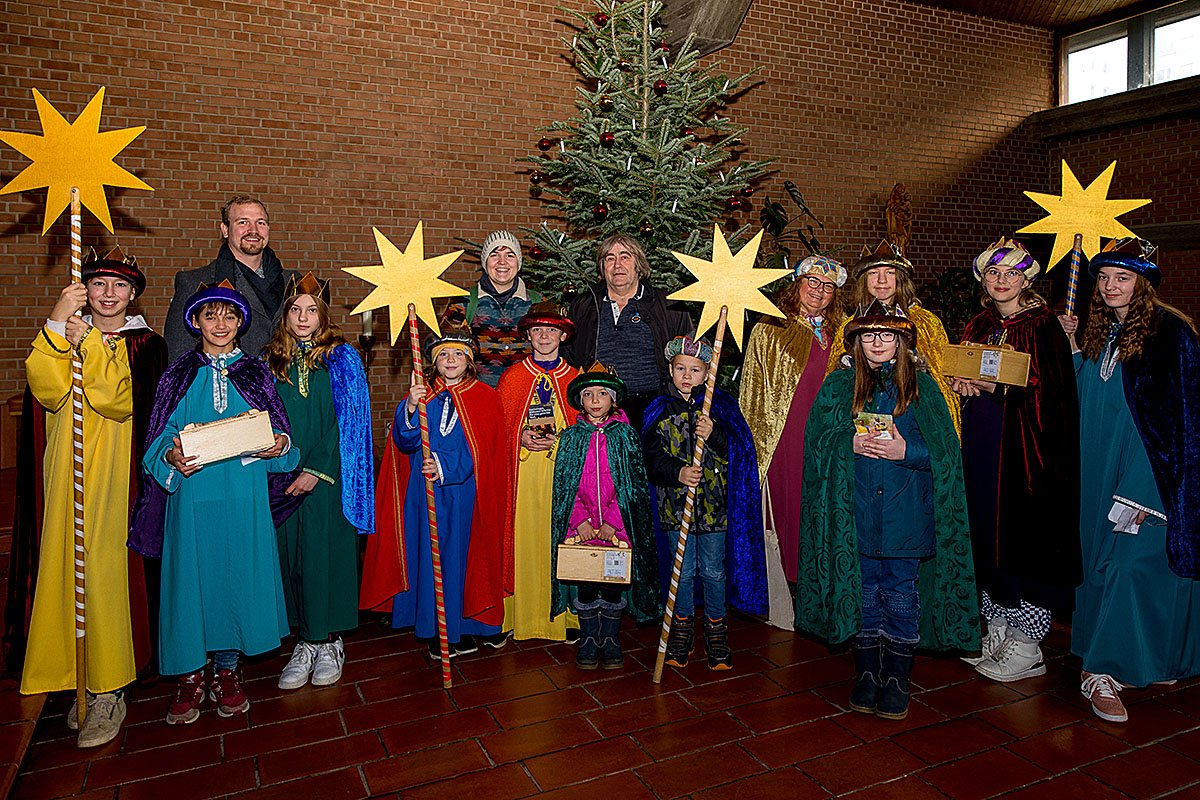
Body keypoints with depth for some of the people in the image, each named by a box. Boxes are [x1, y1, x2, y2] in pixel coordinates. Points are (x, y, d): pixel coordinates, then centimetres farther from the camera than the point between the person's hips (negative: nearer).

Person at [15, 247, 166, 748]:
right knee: (67, 569, 2)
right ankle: (82, 680, 13)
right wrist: (56, 327, -14)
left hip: (116, 476, -4)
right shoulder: (62, 334, 15)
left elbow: (122, 403, -12)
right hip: (67, 476, 4)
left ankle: (109, 691, -1)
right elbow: (48, 391, -6)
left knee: (104, 571, -9)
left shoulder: (145, 345, 5)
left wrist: (90, 346, -17)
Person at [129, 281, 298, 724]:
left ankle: (226, 670, 22)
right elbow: (160, 438, 3)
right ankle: (190, 675, 20)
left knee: (237, 576, 6)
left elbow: (278, 432, 8)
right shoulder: (179, 374, 6)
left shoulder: (256, 372, 8)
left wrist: (279, 445, -14)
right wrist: (172, 456, -18)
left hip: (244, 495, 1)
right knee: (191, 579, 3)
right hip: (192, 493, 0)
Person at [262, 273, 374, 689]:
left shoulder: (342, 359, 0)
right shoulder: (271, 360, 10)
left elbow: (348, 421, -6)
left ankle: (329, 642, 14)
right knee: (291, 556, 5)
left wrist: (316, 469, -12)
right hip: (284, 478, 3)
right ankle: (305, 642, 16)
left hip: (328, 476, -3)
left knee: (326, 553, 0)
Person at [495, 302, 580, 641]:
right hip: (523, 471, 0)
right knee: (524, 535, 0)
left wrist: (560, 441, -8)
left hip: (564, 470, 0)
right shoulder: (512, 377, 7)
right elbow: (498, 427, 9)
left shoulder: (575, 378, 9)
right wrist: (522, 438, -9)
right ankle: (523, 614, 11)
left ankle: (563, 613, 12)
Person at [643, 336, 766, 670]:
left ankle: (716, 631, 27)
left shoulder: (722, 405, 0)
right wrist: (677, 472, -21)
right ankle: (682, 628, 29)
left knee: (713, 571, 8)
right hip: (676, 503, 1)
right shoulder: (659, 411, 2)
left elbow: (739, 452, -6)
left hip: (714, 502, -1)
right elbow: (653, 458, -3)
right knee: (683, 570, 11)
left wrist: (713, 435, -23)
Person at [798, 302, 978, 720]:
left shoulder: (921, 387, 3)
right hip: (857, 511, 1)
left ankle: (897, 681, 20)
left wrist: (905, 451, -17)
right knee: (863, 591, 9)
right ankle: (866, 675, 23)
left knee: (901, 595, 5)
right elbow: (816, 439, 3)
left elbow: (944, 450, 0)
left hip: (907, 511, -1)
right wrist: (851, 444, -14)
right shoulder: (839, 385, 6)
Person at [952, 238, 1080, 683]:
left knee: (1025, 539, -2)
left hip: (1025, 446, -6)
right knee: (986, 537, 10)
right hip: (981, 443, 6)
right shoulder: (977, 327, 13)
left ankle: (1026, 648, 11)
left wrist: (996, 387, -22)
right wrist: (961, 384, -4)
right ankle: (997, 632, 24)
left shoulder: (1043, 327, -6)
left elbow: (1051, 393, -13)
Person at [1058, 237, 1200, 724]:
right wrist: (1072, 350, 2)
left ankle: (1105, 669, 1)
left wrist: (1140, 491, -18)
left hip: (1150, 473, -6)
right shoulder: (1096, 331, 8)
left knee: (1134, 562, -7)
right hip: (1100, 472, 6)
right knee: (1101, 561, 11)